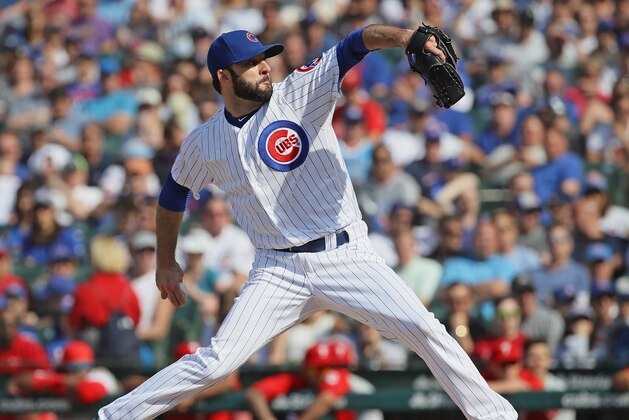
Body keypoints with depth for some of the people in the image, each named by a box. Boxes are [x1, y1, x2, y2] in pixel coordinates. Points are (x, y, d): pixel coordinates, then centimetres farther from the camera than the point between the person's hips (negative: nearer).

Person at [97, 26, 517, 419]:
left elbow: (359, 42, -17)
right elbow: (175, 192, 22)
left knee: (424, 329, -14)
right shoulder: (204, 143, 3)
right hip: (280, 270, 1)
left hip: (347, 254, 0)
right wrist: (166, 264, 26)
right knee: (215, 363, -10)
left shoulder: (302, 91, -4)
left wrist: (405, 36, -36)